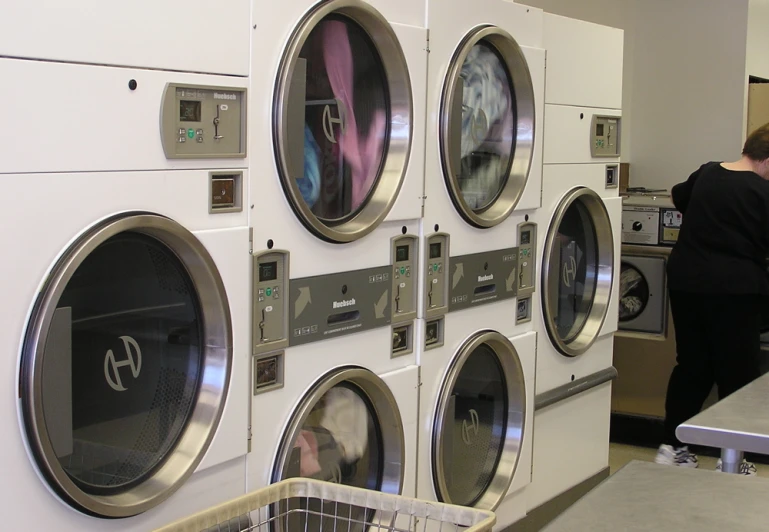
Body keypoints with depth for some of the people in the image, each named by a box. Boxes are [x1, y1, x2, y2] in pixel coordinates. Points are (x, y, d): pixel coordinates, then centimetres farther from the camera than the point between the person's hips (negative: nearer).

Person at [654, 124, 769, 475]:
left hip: (685, 281, 6)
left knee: (691, 366, 15)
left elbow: (678, 196, 26)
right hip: (734, 289, -6)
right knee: (737, 374, 4)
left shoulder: (706, 174, 7)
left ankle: (671, 447, 18)